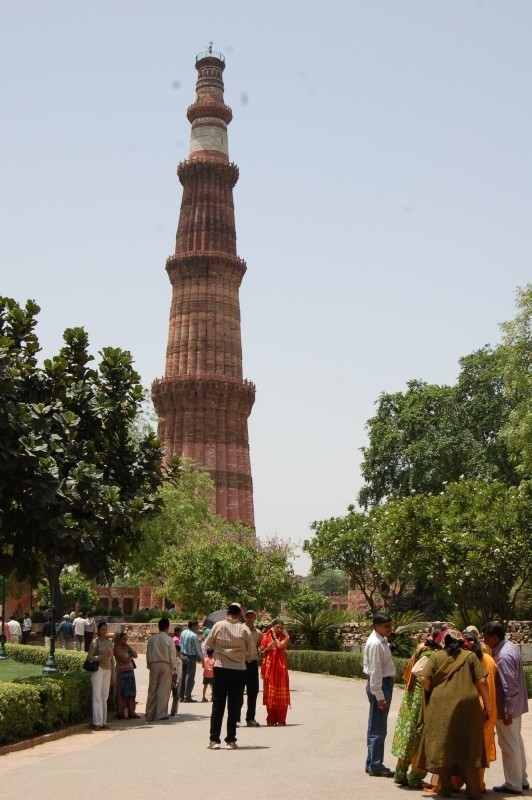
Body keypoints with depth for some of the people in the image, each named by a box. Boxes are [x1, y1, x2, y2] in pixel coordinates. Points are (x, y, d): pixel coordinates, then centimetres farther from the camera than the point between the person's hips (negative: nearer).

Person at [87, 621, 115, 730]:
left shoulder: (109, 642, 13)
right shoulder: (95, 642, -3)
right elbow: (89, 657, -10)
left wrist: (113, 675, 16)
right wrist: (103, 656, -19)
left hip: (107, 670, 5)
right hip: (98, 669, -5)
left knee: (104, 697, 6)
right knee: (97, 696, -7)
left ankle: (103, 722, 10)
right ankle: (97, 722, -6)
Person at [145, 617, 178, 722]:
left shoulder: (152, 639, 3)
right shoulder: (169, 639, -9)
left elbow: (148, 653, 8)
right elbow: (172, 655, -7)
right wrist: (174, 668, 2)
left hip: (153, 665, 4)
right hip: (165, 665, -4)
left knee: (152, 689, 9)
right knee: (163, 690, 2)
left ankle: (149, 715, 11)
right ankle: (160, 714, 2)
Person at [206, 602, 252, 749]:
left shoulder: (218, 625, -4)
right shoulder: (244, 629, -5)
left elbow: (209, 643, 9)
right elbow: (249, 652, 3)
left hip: (220, 668, 0)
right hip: (239, 670, 0)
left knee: (218, 705, 6)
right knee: (234, 706, 6)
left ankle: (214, 740, 4)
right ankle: (230, 740, 6)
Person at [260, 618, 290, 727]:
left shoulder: (285, 637, 3)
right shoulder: (266, 637, 6)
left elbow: (280, 645, -17)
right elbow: (262, 653, 9)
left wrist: (274, 636, -8)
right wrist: (267, 648, -10)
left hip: (280, 667, -2)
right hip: (269, 667, 2)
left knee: (281, 693, -2)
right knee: (269, 694, 4)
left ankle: (281, 719, 3)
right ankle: (271, 719, 11)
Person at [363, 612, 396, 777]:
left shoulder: (382, 641, 11)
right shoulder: (375, 643, -19)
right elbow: (375, 671, -22)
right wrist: (379, 696, -23)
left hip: (385, 684, 10)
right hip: (379, 685, -10)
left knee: (376, 727, 16)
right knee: (378, 728, -4)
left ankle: (372, 763, 25)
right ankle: (375, 766, 3)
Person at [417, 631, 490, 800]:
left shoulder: (436, 657, 5)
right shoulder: (470, 656, 5)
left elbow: (424, 679, -4)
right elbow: (481, 681, -1)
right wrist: (487, 706, 4)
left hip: (440, 706, 0)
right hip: (466, 706, 0)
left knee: (442, 745, 11)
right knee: (468, 747, 10)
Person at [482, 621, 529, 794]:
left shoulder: (503, 655, -26)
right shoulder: (511, 646, 5)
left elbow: (509, 686, -27)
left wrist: (507, 711, -22)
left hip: (506, 708, -10)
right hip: (516, 705, 10)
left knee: (508, 746, 3)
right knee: (516, 742, 20)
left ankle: (513, 785, 14)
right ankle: (521, 780, 31)